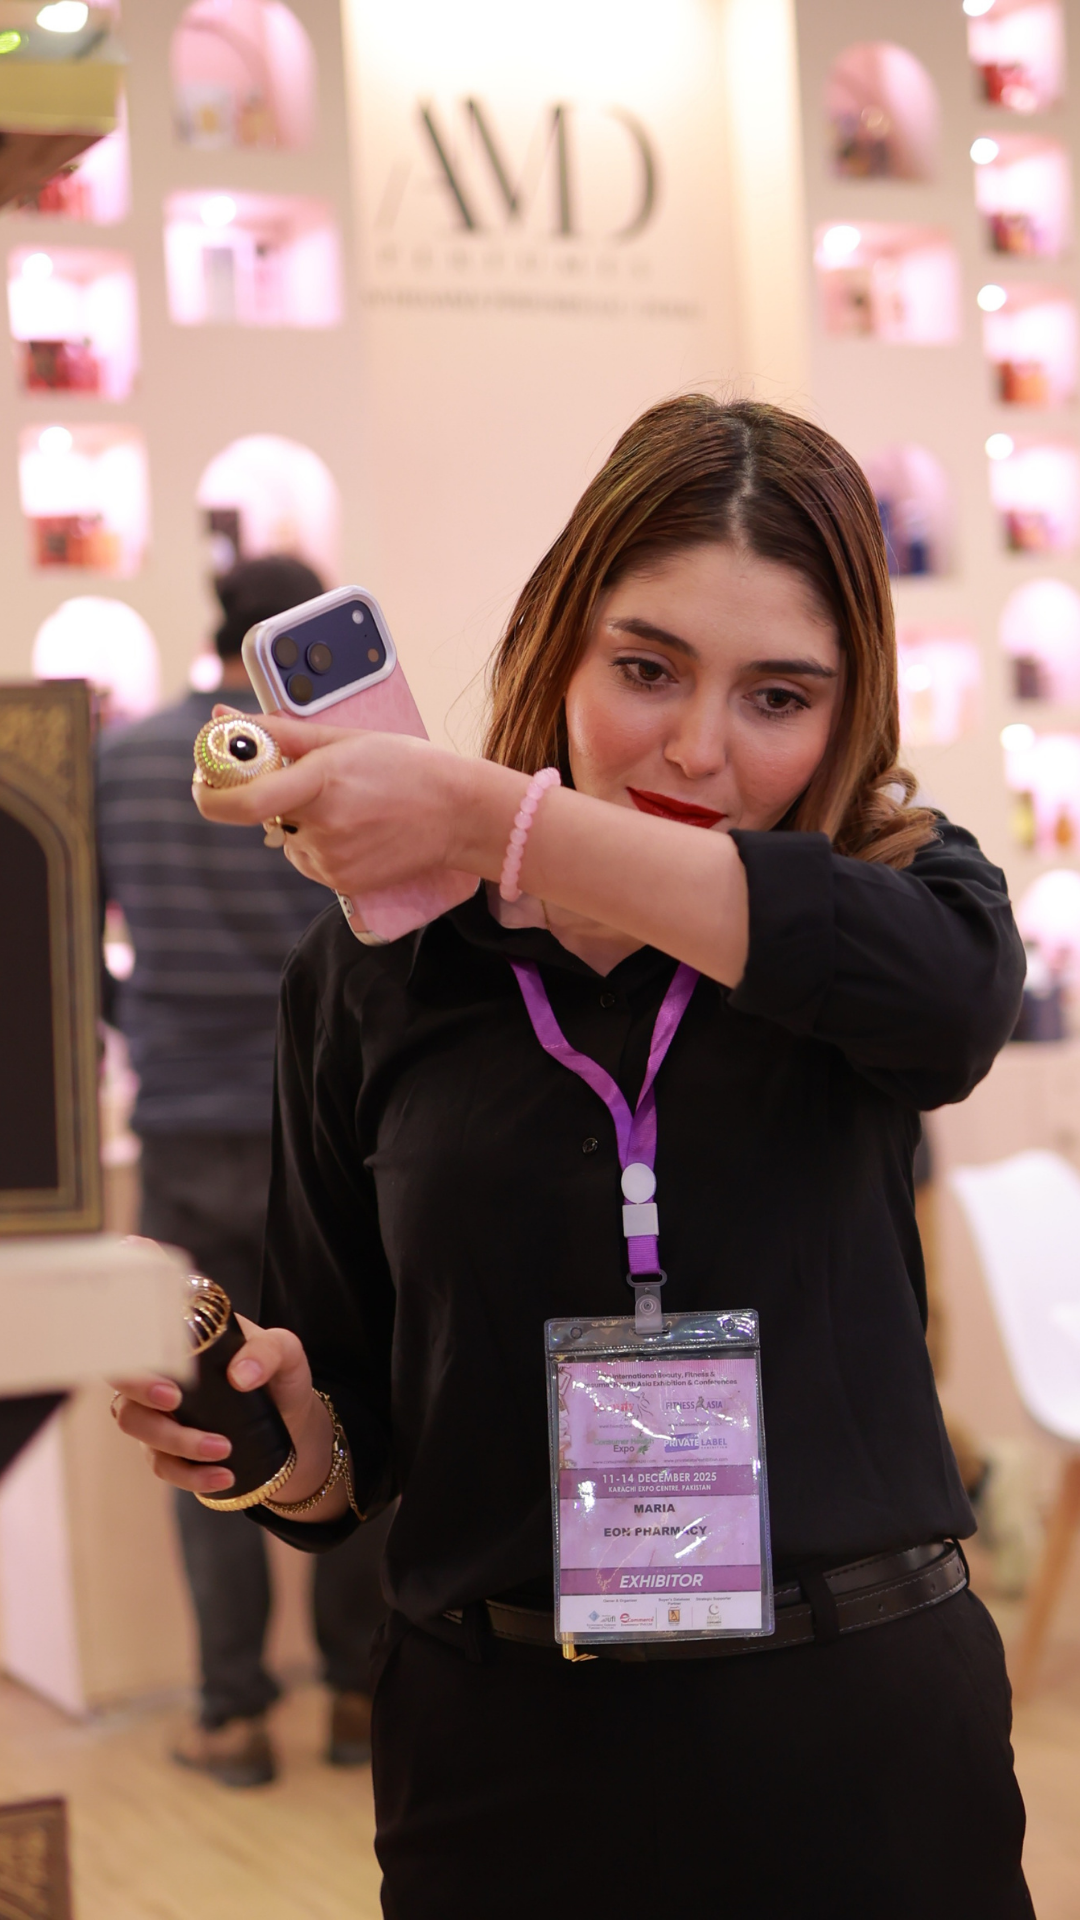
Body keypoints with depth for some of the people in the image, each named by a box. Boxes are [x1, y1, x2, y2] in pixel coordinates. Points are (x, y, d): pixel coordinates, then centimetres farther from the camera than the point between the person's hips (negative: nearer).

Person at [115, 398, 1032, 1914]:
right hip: (510, 1763, 1)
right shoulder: (373, 971, 1)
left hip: (864, 1754, 0)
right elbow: (354, 1456, 6)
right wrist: (283, 1438, -18)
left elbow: (955, 989, -28)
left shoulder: (883, 880, -1)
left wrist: (491, 818, -31)